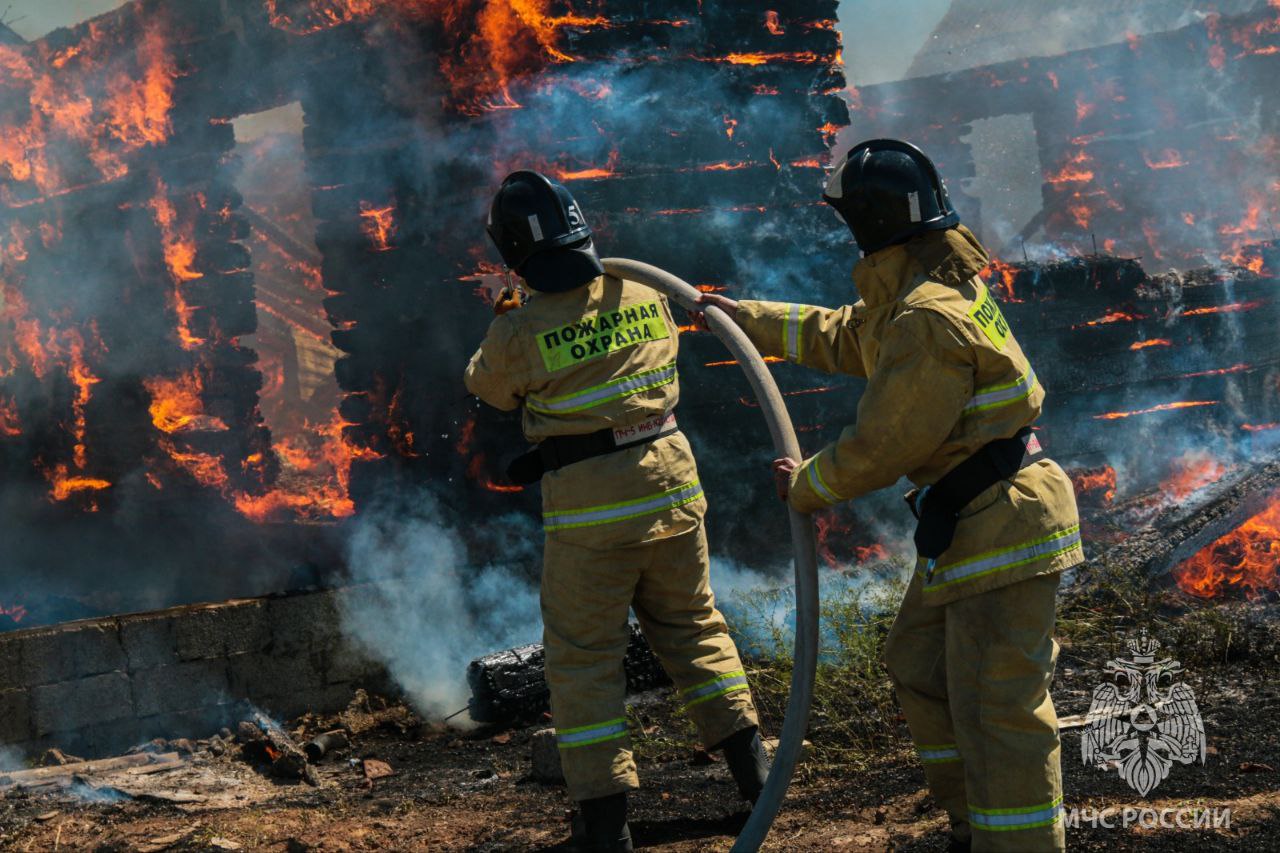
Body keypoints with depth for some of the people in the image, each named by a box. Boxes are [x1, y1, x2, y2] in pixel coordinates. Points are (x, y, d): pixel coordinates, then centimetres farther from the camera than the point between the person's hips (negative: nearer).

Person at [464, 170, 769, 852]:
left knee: (583, 658, 6)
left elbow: (489, 388, 6)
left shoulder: (517, 334, -15)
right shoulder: (646, 299, -2)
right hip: (670, 482, 4)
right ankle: (749, 761, 25)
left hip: (588, 506, -4)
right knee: (692, 625, 22)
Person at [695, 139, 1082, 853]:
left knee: (996, 706, -10)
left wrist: (809, 486, -2)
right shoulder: (929, 292, 12)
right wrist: (747, 318, 35)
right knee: (920, 666, 21)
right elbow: (841, 337, 30)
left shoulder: (930, 321, -22)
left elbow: (883, 445, -19)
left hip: (1002, 527, -11)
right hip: (967, 526, 11)